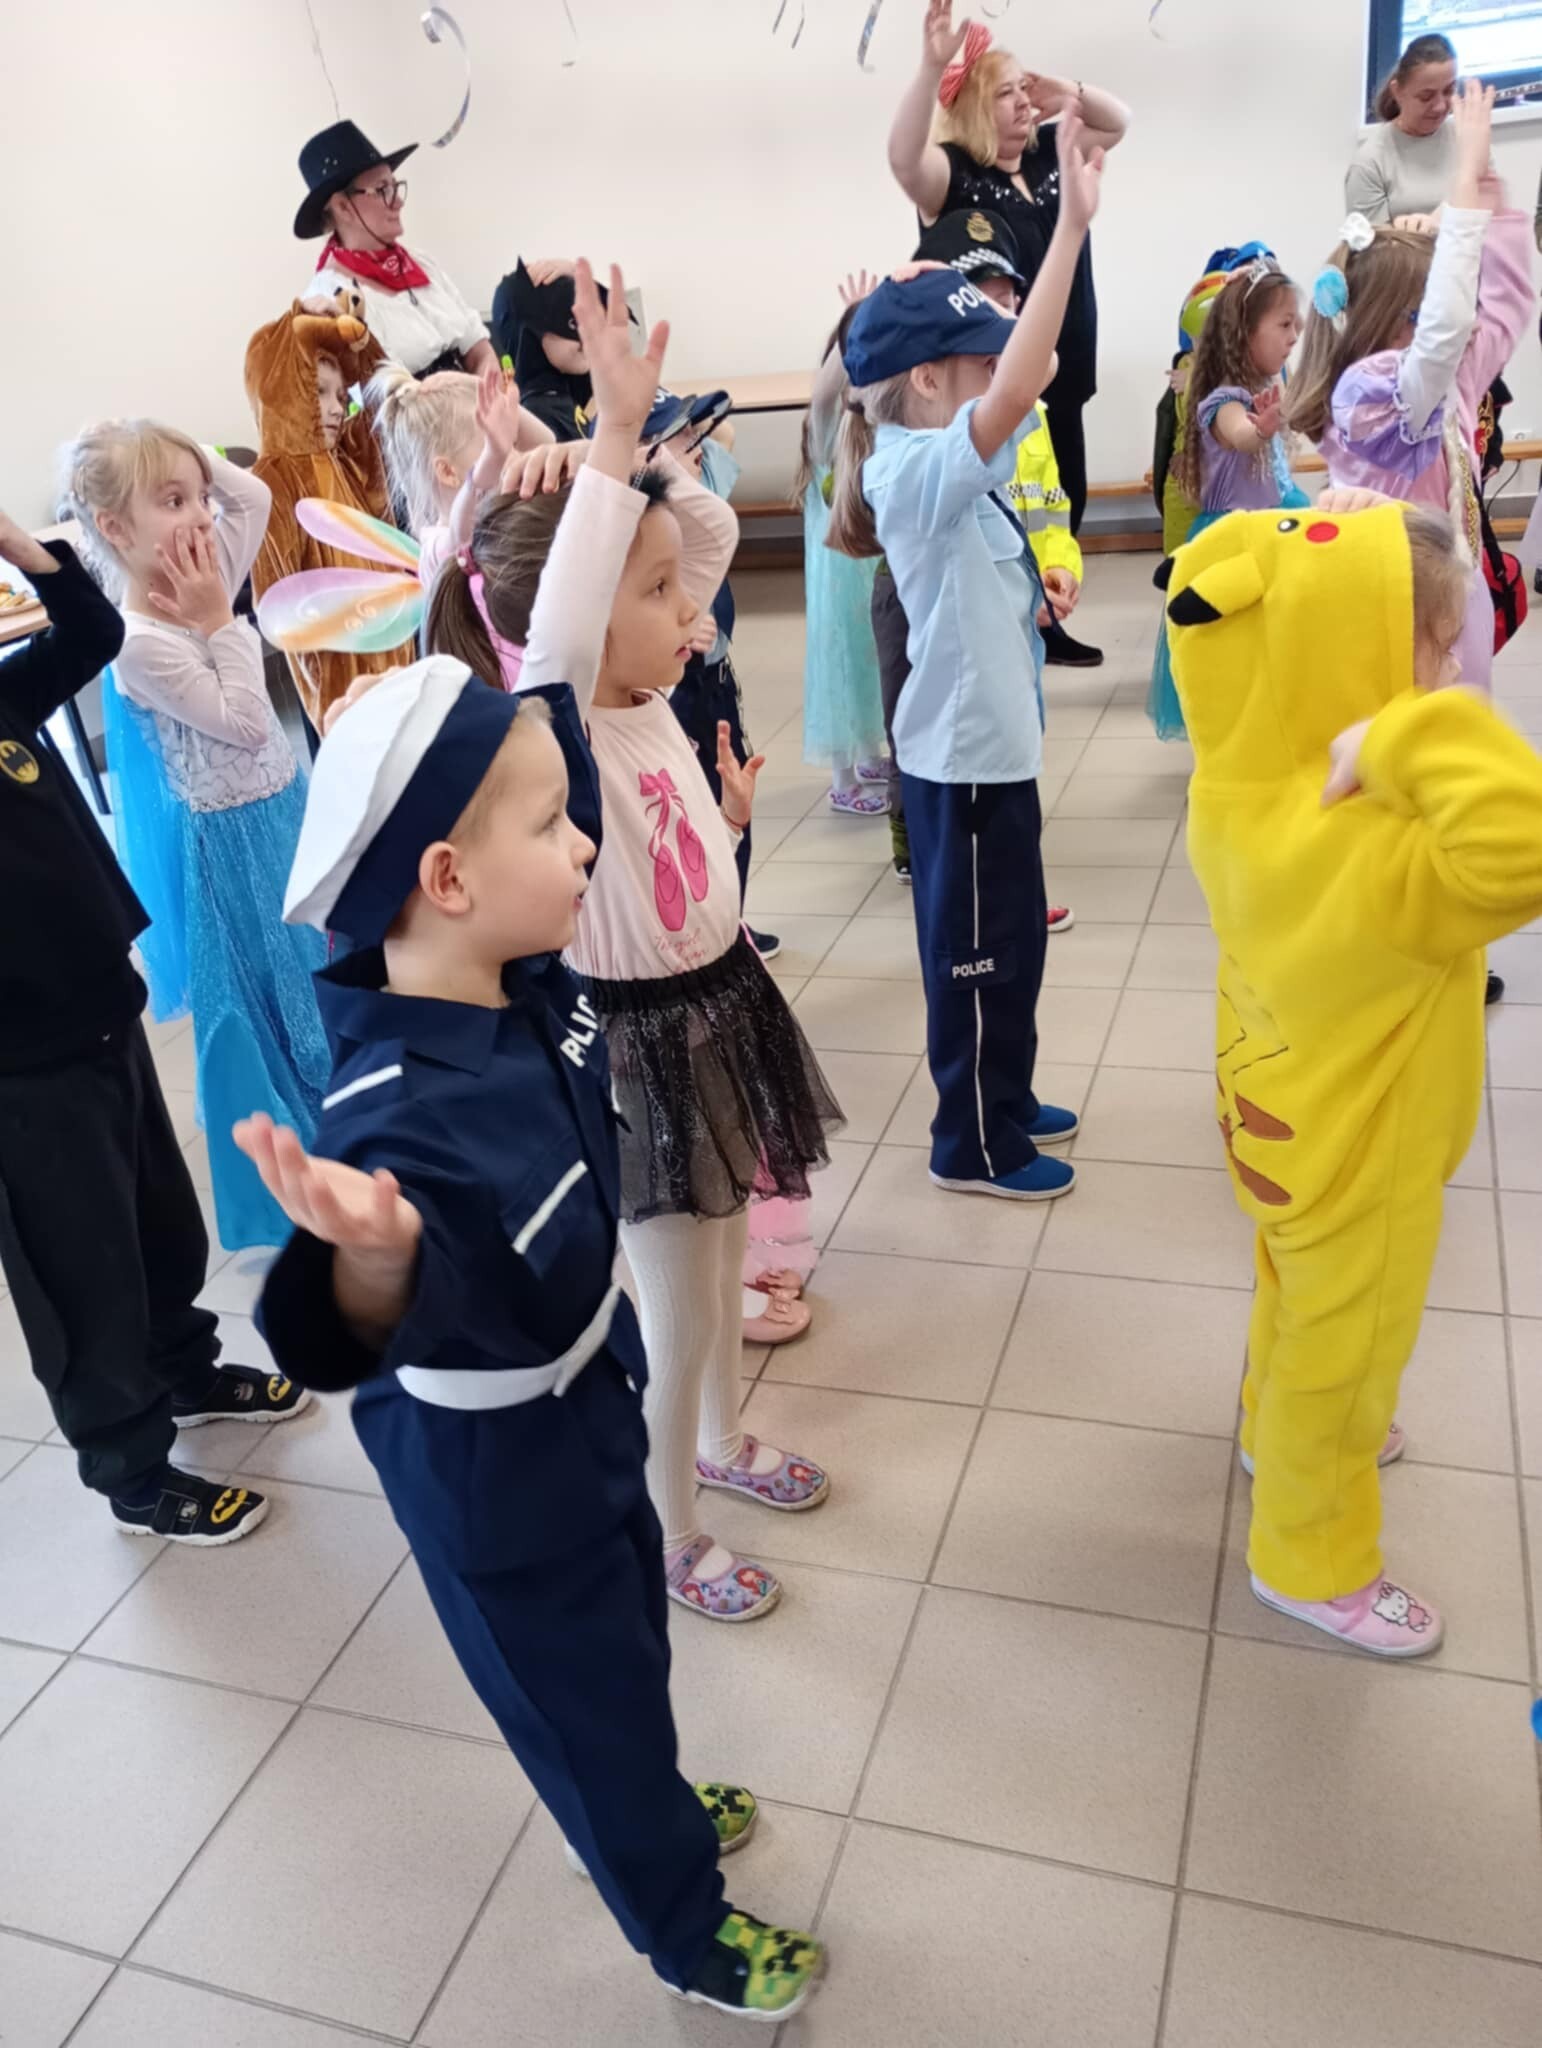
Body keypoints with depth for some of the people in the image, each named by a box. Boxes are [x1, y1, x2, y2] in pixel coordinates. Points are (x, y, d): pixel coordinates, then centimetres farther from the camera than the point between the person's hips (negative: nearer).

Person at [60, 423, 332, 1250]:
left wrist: (184, 458, -5)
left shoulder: (200, 589, -2)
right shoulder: (141, 643, -25)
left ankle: (334, 1121, 45)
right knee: (261, 1002, 8)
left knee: (315, 980, 23)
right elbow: (244, 722, -27)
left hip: (283, 814, 8)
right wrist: (219, 624, -23)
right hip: (232, 842, -8)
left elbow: (254, 494, 8)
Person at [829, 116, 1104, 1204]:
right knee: (979, 947, 4)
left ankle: (1003, 1102, 38)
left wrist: (1073, 225, 8)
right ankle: (973, 1144, 21)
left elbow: (1031, 374, 15)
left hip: (990, 736, 10)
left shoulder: (944, 463, 8)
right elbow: (1019, 390, -35)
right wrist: (1072, 225, -35)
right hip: (965, 751, -10)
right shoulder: (918, 472, -22)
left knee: (1007, 937, 21)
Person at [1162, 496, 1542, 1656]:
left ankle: (1287, 1430, 63)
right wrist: (1405, 738, -50)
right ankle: (1311, 1558, 43)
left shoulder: (1249, 776, -15)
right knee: (1344, 1349, 18)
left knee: (1301, 1303, 34)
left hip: (1289, 1117, 8)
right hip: (1352, 1159, -8)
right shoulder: (1370, 855, -41)